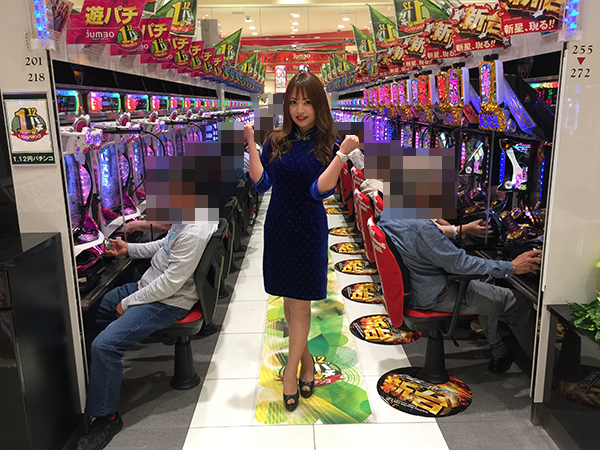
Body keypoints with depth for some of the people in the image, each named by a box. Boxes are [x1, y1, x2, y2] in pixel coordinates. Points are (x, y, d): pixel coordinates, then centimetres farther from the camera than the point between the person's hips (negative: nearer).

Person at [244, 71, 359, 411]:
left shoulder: (328, 146, -6)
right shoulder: (276, 141, 3)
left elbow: (321, 190, -17)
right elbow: (262, 184, -4)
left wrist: (343, 154, -25)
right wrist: (251, 144, -10)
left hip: (309, 232, -3)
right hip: (278, 227, 4)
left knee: (300, 304, 2)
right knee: (289, 301, 14)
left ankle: (290, 374, 15)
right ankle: (306, 359, 34)